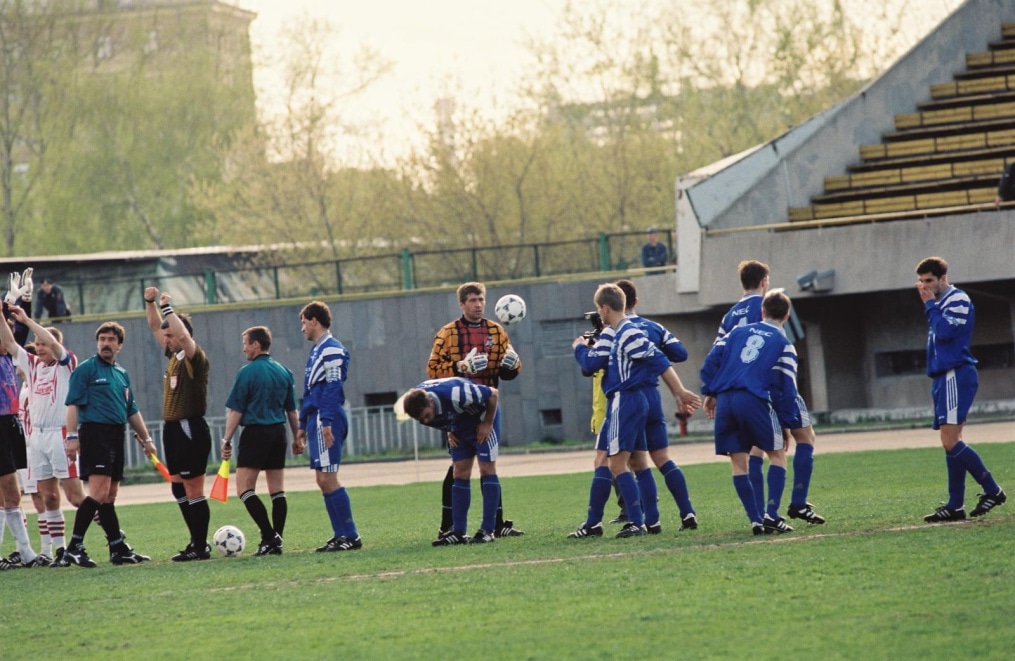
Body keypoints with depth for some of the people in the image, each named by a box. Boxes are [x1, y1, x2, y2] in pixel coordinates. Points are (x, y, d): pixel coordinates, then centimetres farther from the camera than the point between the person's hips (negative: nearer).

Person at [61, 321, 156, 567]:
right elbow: (73, 404, -9)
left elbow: (132, 411, 26)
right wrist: (72, 436, -18)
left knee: (109, 497, 11)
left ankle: (119, 549, 13)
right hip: (94, 433, -7)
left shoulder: (122, 374, 19)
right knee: (99, 493, -18)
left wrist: (146, 439, 23)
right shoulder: (85, 369, -2)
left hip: (117, 435, 7)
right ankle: (74, 547, -18)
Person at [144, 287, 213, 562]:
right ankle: (197, 542, 19)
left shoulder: (196, 358, -11)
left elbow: (184, 335, -30)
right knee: (179, 489, 12)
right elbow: (155, 326, 21)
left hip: (191, 430, -9)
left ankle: (200, 547, -3)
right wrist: (150, 302, 6)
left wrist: (167, 308, -23)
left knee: (193, 491, -6)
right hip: (172, 428, 9)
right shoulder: (173, 355, 12)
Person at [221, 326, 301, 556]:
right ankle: (276, 542, 6)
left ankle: (269, 535, -16)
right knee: (277, 490, 8)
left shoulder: (247, 372, -8)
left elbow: (235, 410, -9)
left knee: (244, 489, -5)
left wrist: (227, 440, -5)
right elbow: (292, 410, 14)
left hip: (255, 433, -7)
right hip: (278, 433, 7)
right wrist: (297, 437, 21)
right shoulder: (284, 372, 10)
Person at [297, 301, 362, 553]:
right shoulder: (316, 351, 20)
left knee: (327, 479, -11)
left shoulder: (331, 349, -10)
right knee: (324, 480, 9)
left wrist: (327, 422, -23)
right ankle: (341, 535, 11)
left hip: (327, 419, -10)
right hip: (317, 419, 10)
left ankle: (350, 536, -10)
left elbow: (332, 389, -18)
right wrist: (303, 424, 23)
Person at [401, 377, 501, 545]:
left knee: (487, 469, -12)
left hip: (481, 422, -6)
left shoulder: (455, 395, -41)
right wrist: (450, 432, -3)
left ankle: (487, 531, -12)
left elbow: (492, 394, -28)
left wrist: (487, 424, -20)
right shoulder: (417, 405, -21)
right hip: (460, 428, 6)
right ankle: (458, 532, 1)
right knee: (460, 475, 1)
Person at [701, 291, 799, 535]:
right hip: (754, 399, -4)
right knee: (777, 455, 9)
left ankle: (756, 520, 2)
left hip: (724, 401, 4)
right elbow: (787, 388, 5)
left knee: (738, 462, 8)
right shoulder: (784, 345, 9)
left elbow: (712, 360, 13)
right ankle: (771, 514, -7)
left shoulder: (738, 332, 21)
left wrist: (709, 393, 17)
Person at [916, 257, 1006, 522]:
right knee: (951, 442, 7)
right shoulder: (941, 303, 19)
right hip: (944, 377, 10)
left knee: (951, 441, -16)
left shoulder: (958, 300, -8)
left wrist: (930, 304, -12)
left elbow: (944, 331, -20)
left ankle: (993, 491, -12)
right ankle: (955, 506, 7)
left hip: (956, 376, -10)